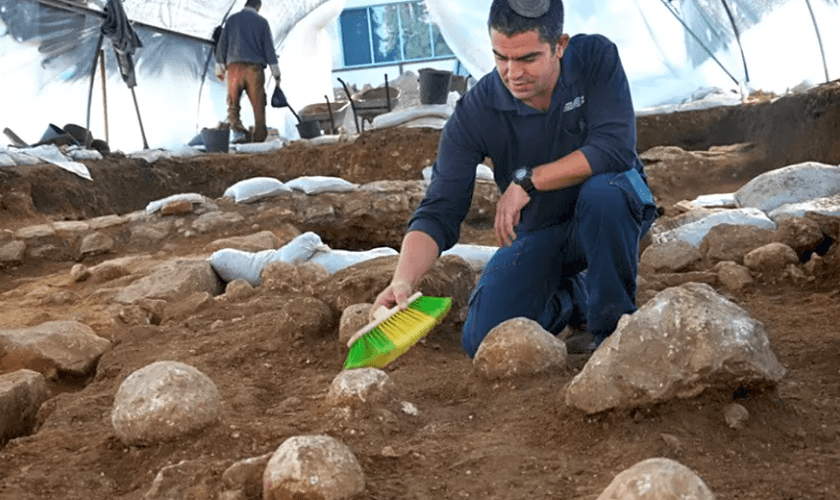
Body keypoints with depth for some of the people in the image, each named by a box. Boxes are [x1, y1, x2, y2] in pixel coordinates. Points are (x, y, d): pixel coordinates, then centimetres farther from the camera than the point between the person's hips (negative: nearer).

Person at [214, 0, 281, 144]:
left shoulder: (232, 19, 13)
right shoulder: (262, 21, 8)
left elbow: (222, 44, 10)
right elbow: (269, 47, 5)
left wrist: (219, 68, 15)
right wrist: (276, 72, 7)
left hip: (234, 67, 1)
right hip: (255, 67, -1)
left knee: (233, 105, 3)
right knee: (258, 105, 4)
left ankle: (238, 130, -19)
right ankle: (259, 137, 3)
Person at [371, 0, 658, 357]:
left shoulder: (596, 58, -19)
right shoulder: (474, 113, -19)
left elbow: (616, 148, -30)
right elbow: (439, 213, -23)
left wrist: (528, 180, -31)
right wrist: (403, 280, -40)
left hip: (608, 218, -1)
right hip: (537, 232, 1)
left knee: (602, 190, -37)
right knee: (484, 343, -16)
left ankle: (615, 325, -14)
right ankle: (573, 299, 14)